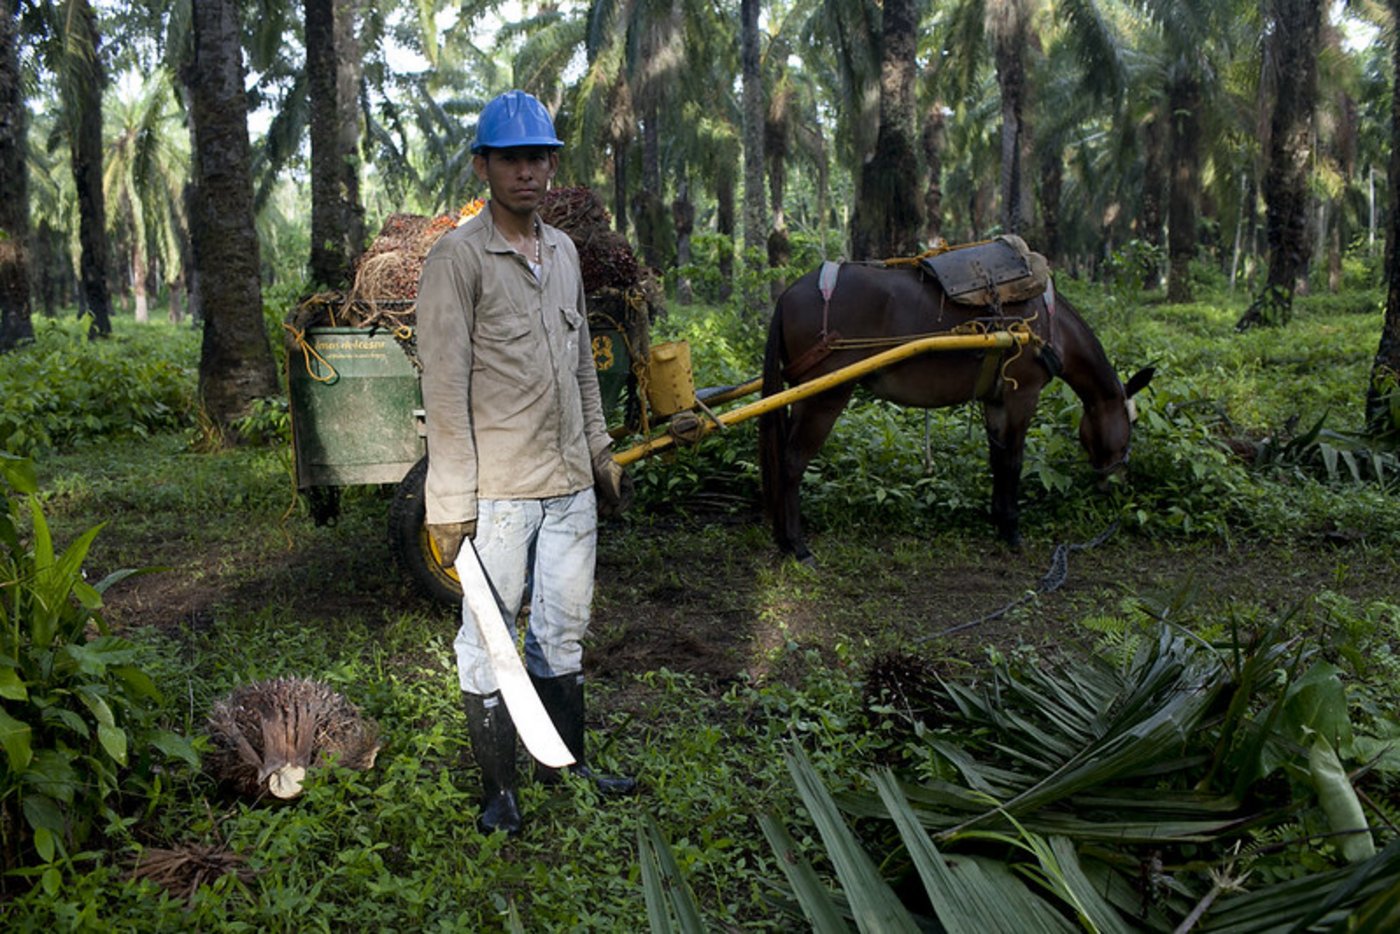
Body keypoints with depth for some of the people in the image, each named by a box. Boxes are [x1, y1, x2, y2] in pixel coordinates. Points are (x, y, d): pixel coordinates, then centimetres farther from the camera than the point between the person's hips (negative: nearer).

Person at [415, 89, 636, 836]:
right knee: (489, 640, 4)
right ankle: (498, 789, 18)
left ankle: (564, 763, 33)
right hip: (498, 492, -7)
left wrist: (600, 452, 19)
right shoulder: (457, 257, -9)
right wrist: (451, 502, -17)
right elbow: (444, 388, -13)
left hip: (570, 485, 7)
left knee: (563, 630, 17)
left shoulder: (564, 251, 12)